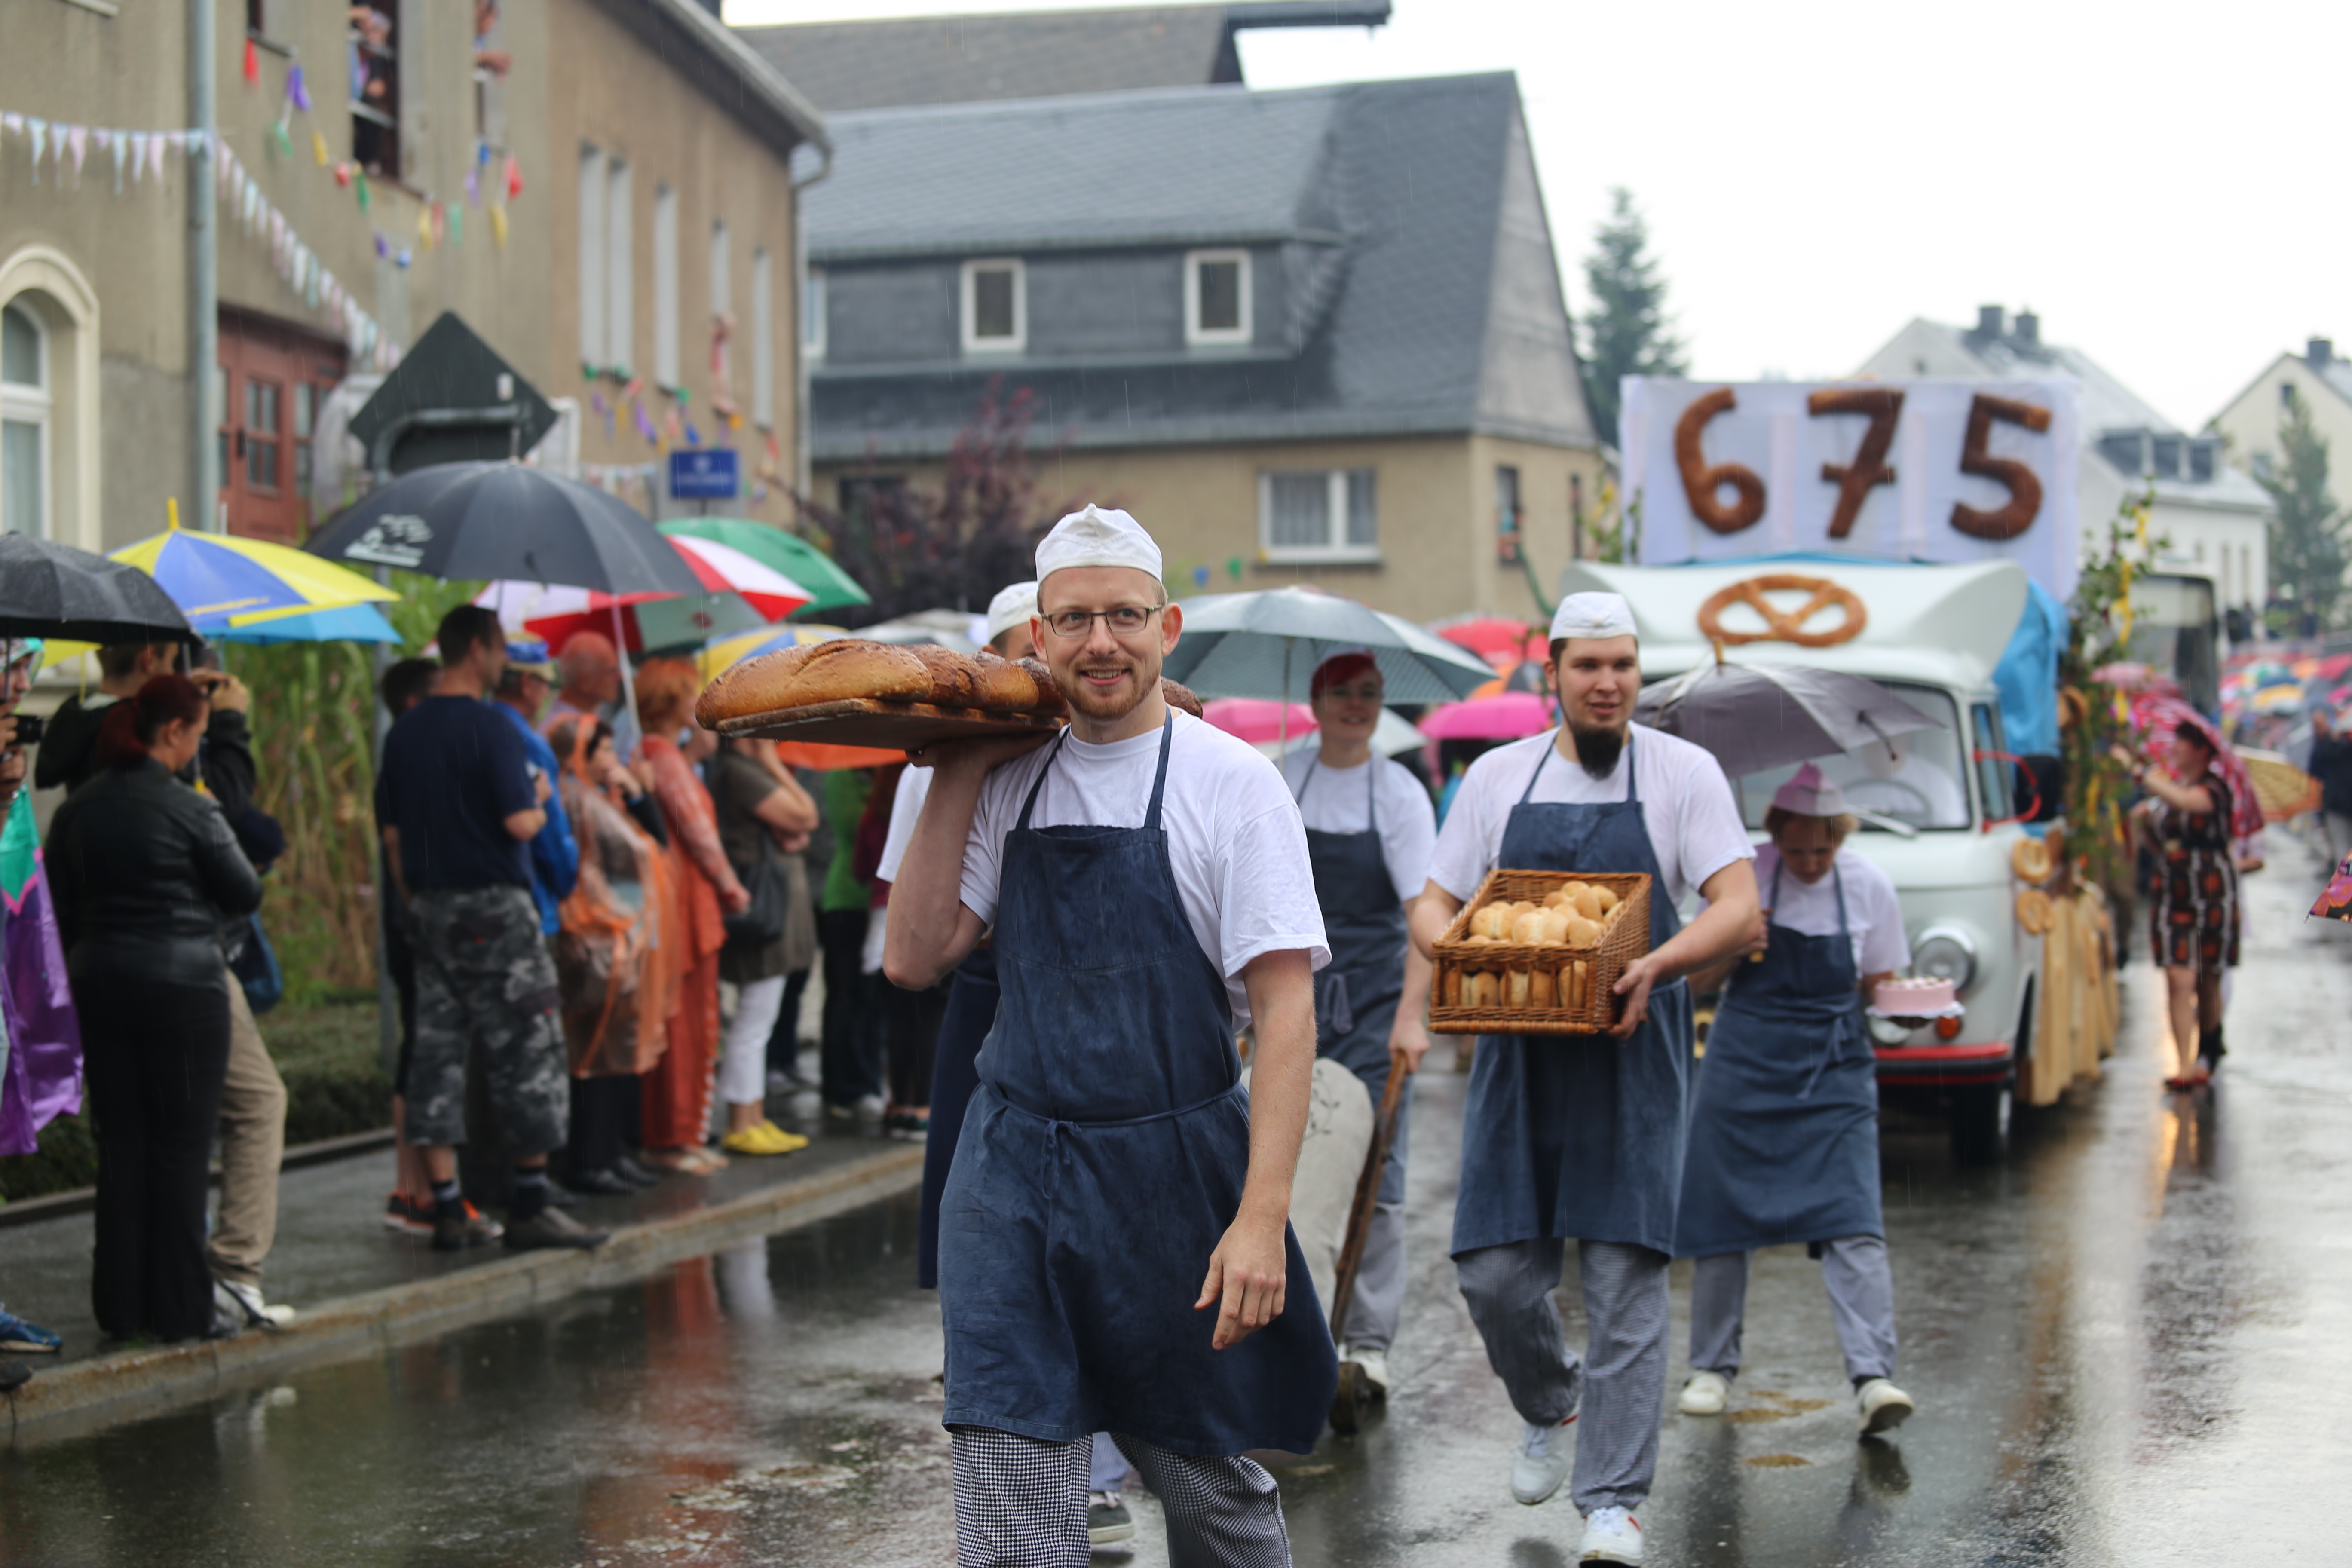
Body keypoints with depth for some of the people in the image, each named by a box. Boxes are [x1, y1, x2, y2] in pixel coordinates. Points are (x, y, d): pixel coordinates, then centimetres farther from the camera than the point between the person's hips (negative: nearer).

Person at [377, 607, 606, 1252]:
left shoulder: (404, 733, 10)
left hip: (431, 908, 7)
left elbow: (393, 834, 13)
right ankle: (530, 1204, 2)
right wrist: (541, 802, 2)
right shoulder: (489, 728, -12)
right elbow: (519, 823, -19)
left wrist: (414, 905, 19)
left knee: (437, 1052, 6)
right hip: (494, 907, -7)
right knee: (527, 1051, 0)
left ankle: (446, 1208, 6)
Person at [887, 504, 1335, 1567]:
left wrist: (1262, 1216, -18)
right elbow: (916, 960, 2)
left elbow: (1285, 1009, -11)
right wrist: (954, 782, -2)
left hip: (1174, 1176, -3)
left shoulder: (1229, 782, -7)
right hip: (1013, 1177, 3)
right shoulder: (1012, 785, 7)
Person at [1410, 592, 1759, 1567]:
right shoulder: (1498, 776, 9)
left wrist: (1658, 963, -26)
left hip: (1633, 1051, -2)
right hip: (1517, 1054, 3)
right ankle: (1549, 1409, 33)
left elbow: (1740, 910, -8)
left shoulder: (1682, 772, 1)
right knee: (1495, 1274, 1)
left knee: (1626, 1278, -8)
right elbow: (1432, 906, 11)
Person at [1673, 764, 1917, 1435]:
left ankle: (1873, 1377, -17)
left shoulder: (1869, 886, -1)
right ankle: (1712, 1366, 20)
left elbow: (1879, 982, 10)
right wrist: (1734, 950, -16)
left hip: (1834, 1076, 0)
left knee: (1854, 1224, -13)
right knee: (1721, 1223, 5)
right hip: (1744, 1068, 0)